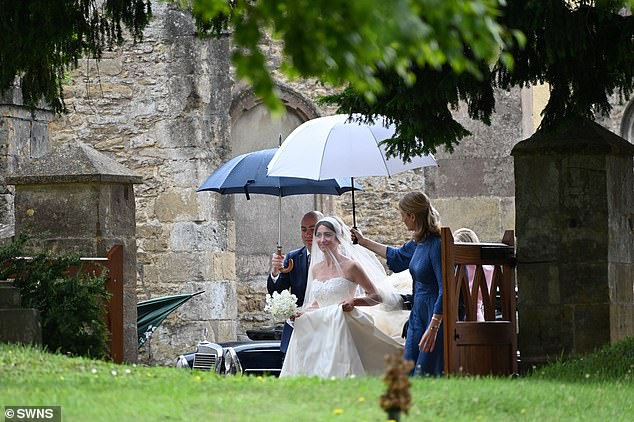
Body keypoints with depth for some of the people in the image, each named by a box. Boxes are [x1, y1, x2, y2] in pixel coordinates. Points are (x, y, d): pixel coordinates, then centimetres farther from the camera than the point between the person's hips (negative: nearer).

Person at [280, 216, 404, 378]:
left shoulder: (350, 267, -6)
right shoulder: (316, 269, 12)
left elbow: (377, 296, -3)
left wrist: (354, 301, -20)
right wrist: (303, 312, 5)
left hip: (342, 333, -5)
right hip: (319, 333, 5)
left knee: (339, 373, -14)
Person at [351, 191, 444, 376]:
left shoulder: (437, 245, -19)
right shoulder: (419, 242, 9)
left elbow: (445, 289, -23)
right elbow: (397, 256, 31)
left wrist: (433, 328, -26)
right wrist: (364, 242, 40)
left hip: (436, 316, -9)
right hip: (419, 314, 9)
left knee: (426, 374, -9)